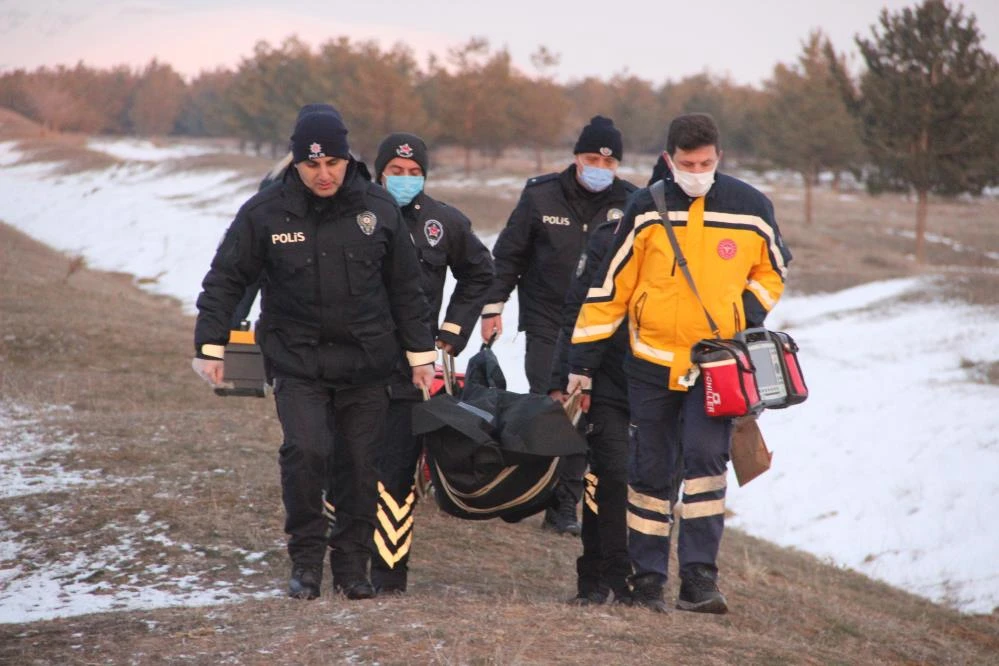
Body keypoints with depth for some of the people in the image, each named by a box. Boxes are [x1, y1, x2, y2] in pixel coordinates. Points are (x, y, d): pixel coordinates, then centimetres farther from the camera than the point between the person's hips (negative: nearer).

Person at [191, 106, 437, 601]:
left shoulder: (377, 208, 1)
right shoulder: (265, 212, -4)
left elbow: (406, 289, 10)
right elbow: (225, 281, 3)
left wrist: (422, 355, 10)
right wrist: (210, 347, -3)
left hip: (366, 363, 2)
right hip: (297, 361, -2)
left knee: (361, 466, 3)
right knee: (306, 452, -18)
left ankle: (353, 564, 18)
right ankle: (306, 561, -2)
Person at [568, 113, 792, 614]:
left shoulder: (751, 209, -2)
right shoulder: (646, 210, -4)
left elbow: (772, 270, 16)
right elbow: (609, 287, 0)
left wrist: (751, 310, -4)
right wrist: (583, 362, -1)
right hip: (652, 361, 1)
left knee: (705, 459, -16)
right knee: (650, 471, 6)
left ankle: (699, 580, -15)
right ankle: (648, 579, 16)